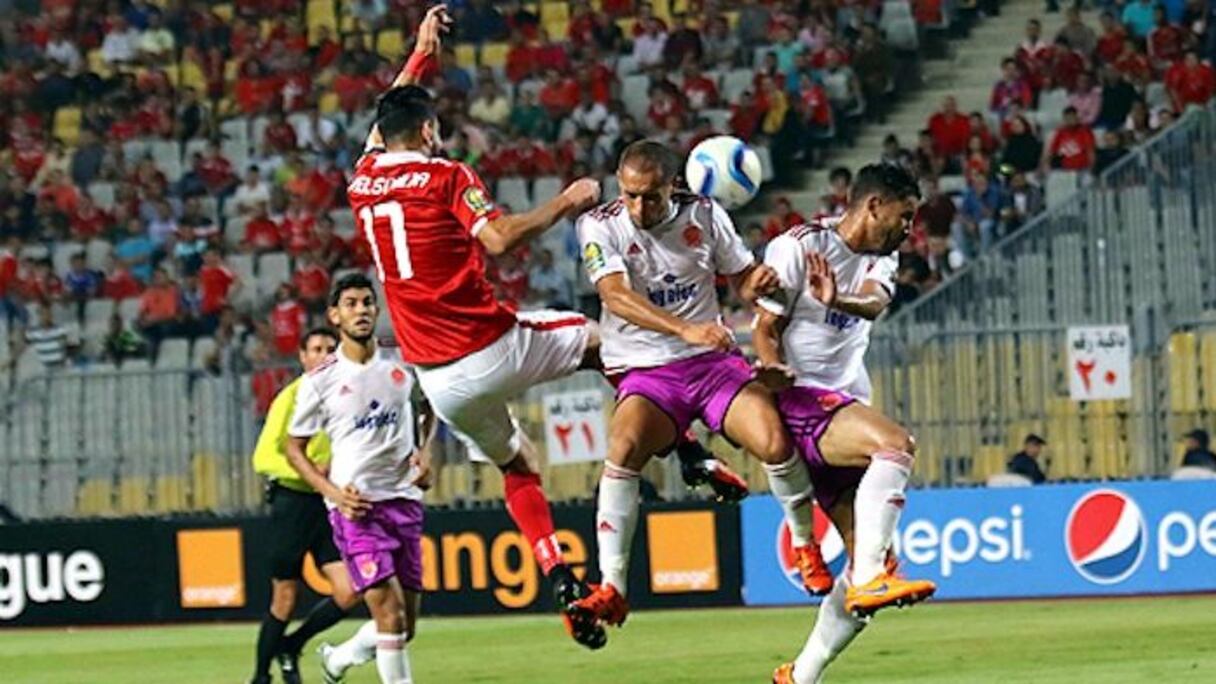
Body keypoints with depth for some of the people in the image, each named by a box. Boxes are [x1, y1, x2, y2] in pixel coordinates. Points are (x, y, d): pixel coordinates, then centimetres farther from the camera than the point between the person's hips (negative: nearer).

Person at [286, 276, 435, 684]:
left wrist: (424, 452, 6)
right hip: (357, 507, -4)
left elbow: (427, 409, 25)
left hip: (404, 500, 5)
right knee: (390, 613, -18)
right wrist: (334, 493, -11)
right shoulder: (320, 381, -4)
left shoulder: (402, 365, 5)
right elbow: (294, 448, 3)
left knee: (405, 629, 8)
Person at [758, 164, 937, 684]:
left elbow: (875, 302, -8)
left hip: (845, 408, 8)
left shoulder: (881, 260, 16)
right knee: (895, 443, -34)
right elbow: (765, 328, -4)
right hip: (801, 401, -8)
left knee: (874, 561, 2)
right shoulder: (800, 246, -3)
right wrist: (775, 369, -27)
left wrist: (840, 301, -32)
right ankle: (869, 578, -40)